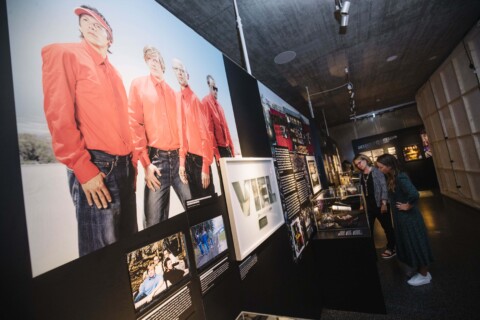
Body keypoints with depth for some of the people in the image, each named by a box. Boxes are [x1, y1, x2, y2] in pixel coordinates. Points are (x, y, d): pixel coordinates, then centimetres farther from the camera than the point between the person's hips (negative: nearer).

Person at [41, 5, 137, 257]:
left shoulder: (113, 72, 22)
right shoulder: (64, 53, 3)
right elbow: (59, 115, -9)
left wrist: (132, 161, 13)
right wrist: (82, 168, -16)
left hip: (124, 165, 7)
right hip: (94, 165, -6)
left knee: (128, 242, 15)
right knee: (101, 251, -2)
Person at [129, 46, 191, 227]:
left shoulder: (173, 89, 15)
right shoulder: (139, 85, 7)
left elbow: (181, 124, 9)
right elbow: (135, 125, -1)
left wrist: (183, 158, -2)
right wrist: (146, 163, -9)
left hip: (178, 158, 3)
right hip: (155, 159, -2)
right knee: (155, 223, -2)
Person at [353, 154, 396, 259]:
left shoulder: (376, 171, -10)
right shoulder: (361, 175, 7)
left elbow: (384, 187, -13)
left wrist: (384, 203, -18)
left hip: (379, 204, -5)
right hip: (368, 205, 5)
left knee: (387, 226, 11)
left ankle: (391, 248, 28)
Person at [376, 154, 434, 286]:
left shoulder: (400, 178, -24)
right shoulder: (392, 177, 4)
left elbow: (414, 194, -36)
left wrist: (408, 206, -21)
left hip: (409, 218, -9)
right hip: (402, 217, 9)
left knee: (416, 244, 8)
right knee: (410, 245, 20)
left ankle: (424, 275, 26)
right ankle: (421, 271, 38)